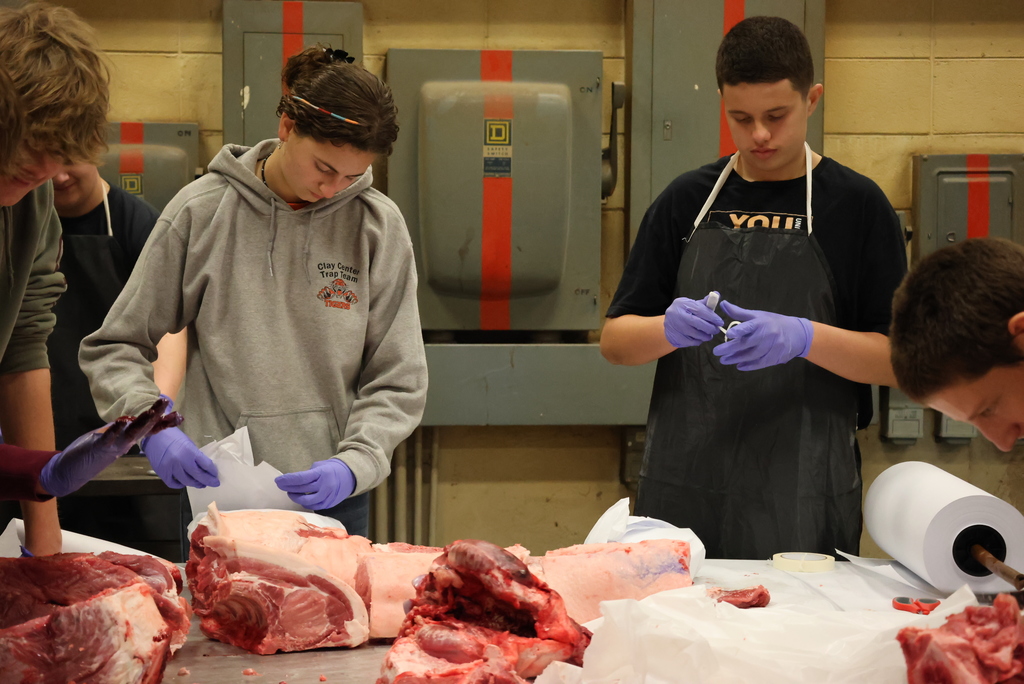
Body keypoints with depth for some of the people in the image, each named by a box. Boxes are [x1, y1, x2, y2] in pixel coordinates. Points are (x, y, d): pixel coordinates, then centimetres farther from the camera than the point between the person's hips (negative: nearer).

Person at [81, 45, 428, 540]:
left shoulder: (378, 225, -2)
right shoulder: (202, 212, -4)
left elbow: (397, 381, 1)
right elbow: (113, 349, 1)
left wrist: (354, 464, -15)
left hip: (332, 499, 1)